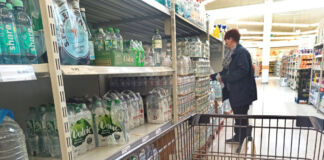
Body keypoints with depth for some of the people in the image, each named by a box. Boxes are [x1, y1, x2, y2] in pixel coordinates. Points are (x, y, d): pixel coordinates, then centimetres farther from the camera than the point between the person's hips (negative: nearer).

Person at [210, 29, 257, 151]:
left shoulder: (241, 52, -16)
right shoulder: (231, 53, 13)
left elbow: (243, 70, -26)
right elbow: (227, 71, 18)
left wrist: (224, 78, -23)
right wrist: (213, 76, 19)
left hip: (242, 92, -9)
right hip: (233, 91, 9)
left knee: (242, 118, 2)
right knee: (237, 115, 20)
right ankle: (238, 137, 36)